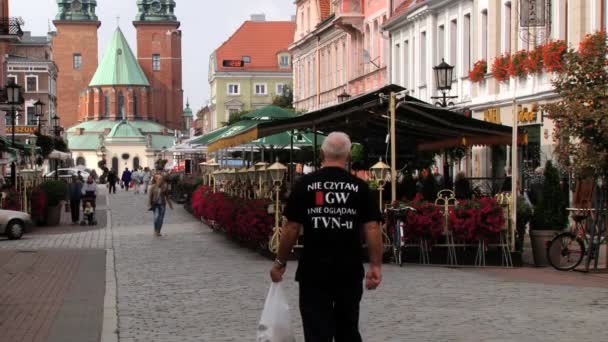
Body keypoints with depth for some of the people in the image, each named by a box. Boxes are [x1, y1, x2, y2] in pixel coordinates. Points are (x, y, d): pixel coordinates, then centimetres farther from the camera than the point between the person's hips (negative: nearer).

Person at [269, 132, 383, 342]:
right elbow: (372, 228, -5)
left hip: (314, 271, -2)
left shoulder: (305, 184, -3)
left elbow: (291, 228, -4)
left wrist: (280, 263, 6)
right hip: (349, 271, 2)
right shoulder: (359, 187, 1)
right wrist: (375, 265, 0)